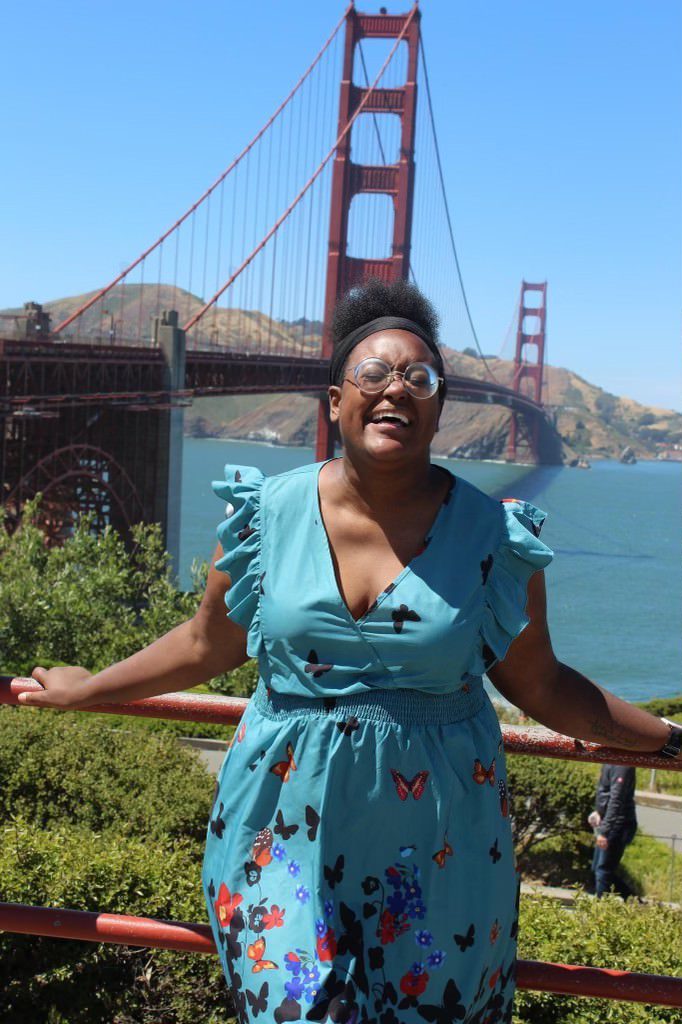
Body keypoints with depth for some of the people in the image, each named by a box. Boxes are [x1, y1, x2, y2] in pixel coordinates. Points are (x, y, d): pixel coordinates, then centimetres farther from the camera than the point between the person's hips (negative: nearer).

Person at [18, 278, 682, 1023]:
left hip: (433, 841, 0)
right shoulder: (268, 513, -4)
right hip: (291, 821, 0)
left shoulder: (492, 537, -6)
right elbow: (206, 646, 9)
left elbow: (540, 686, 3)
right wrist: (87, 689, 17)